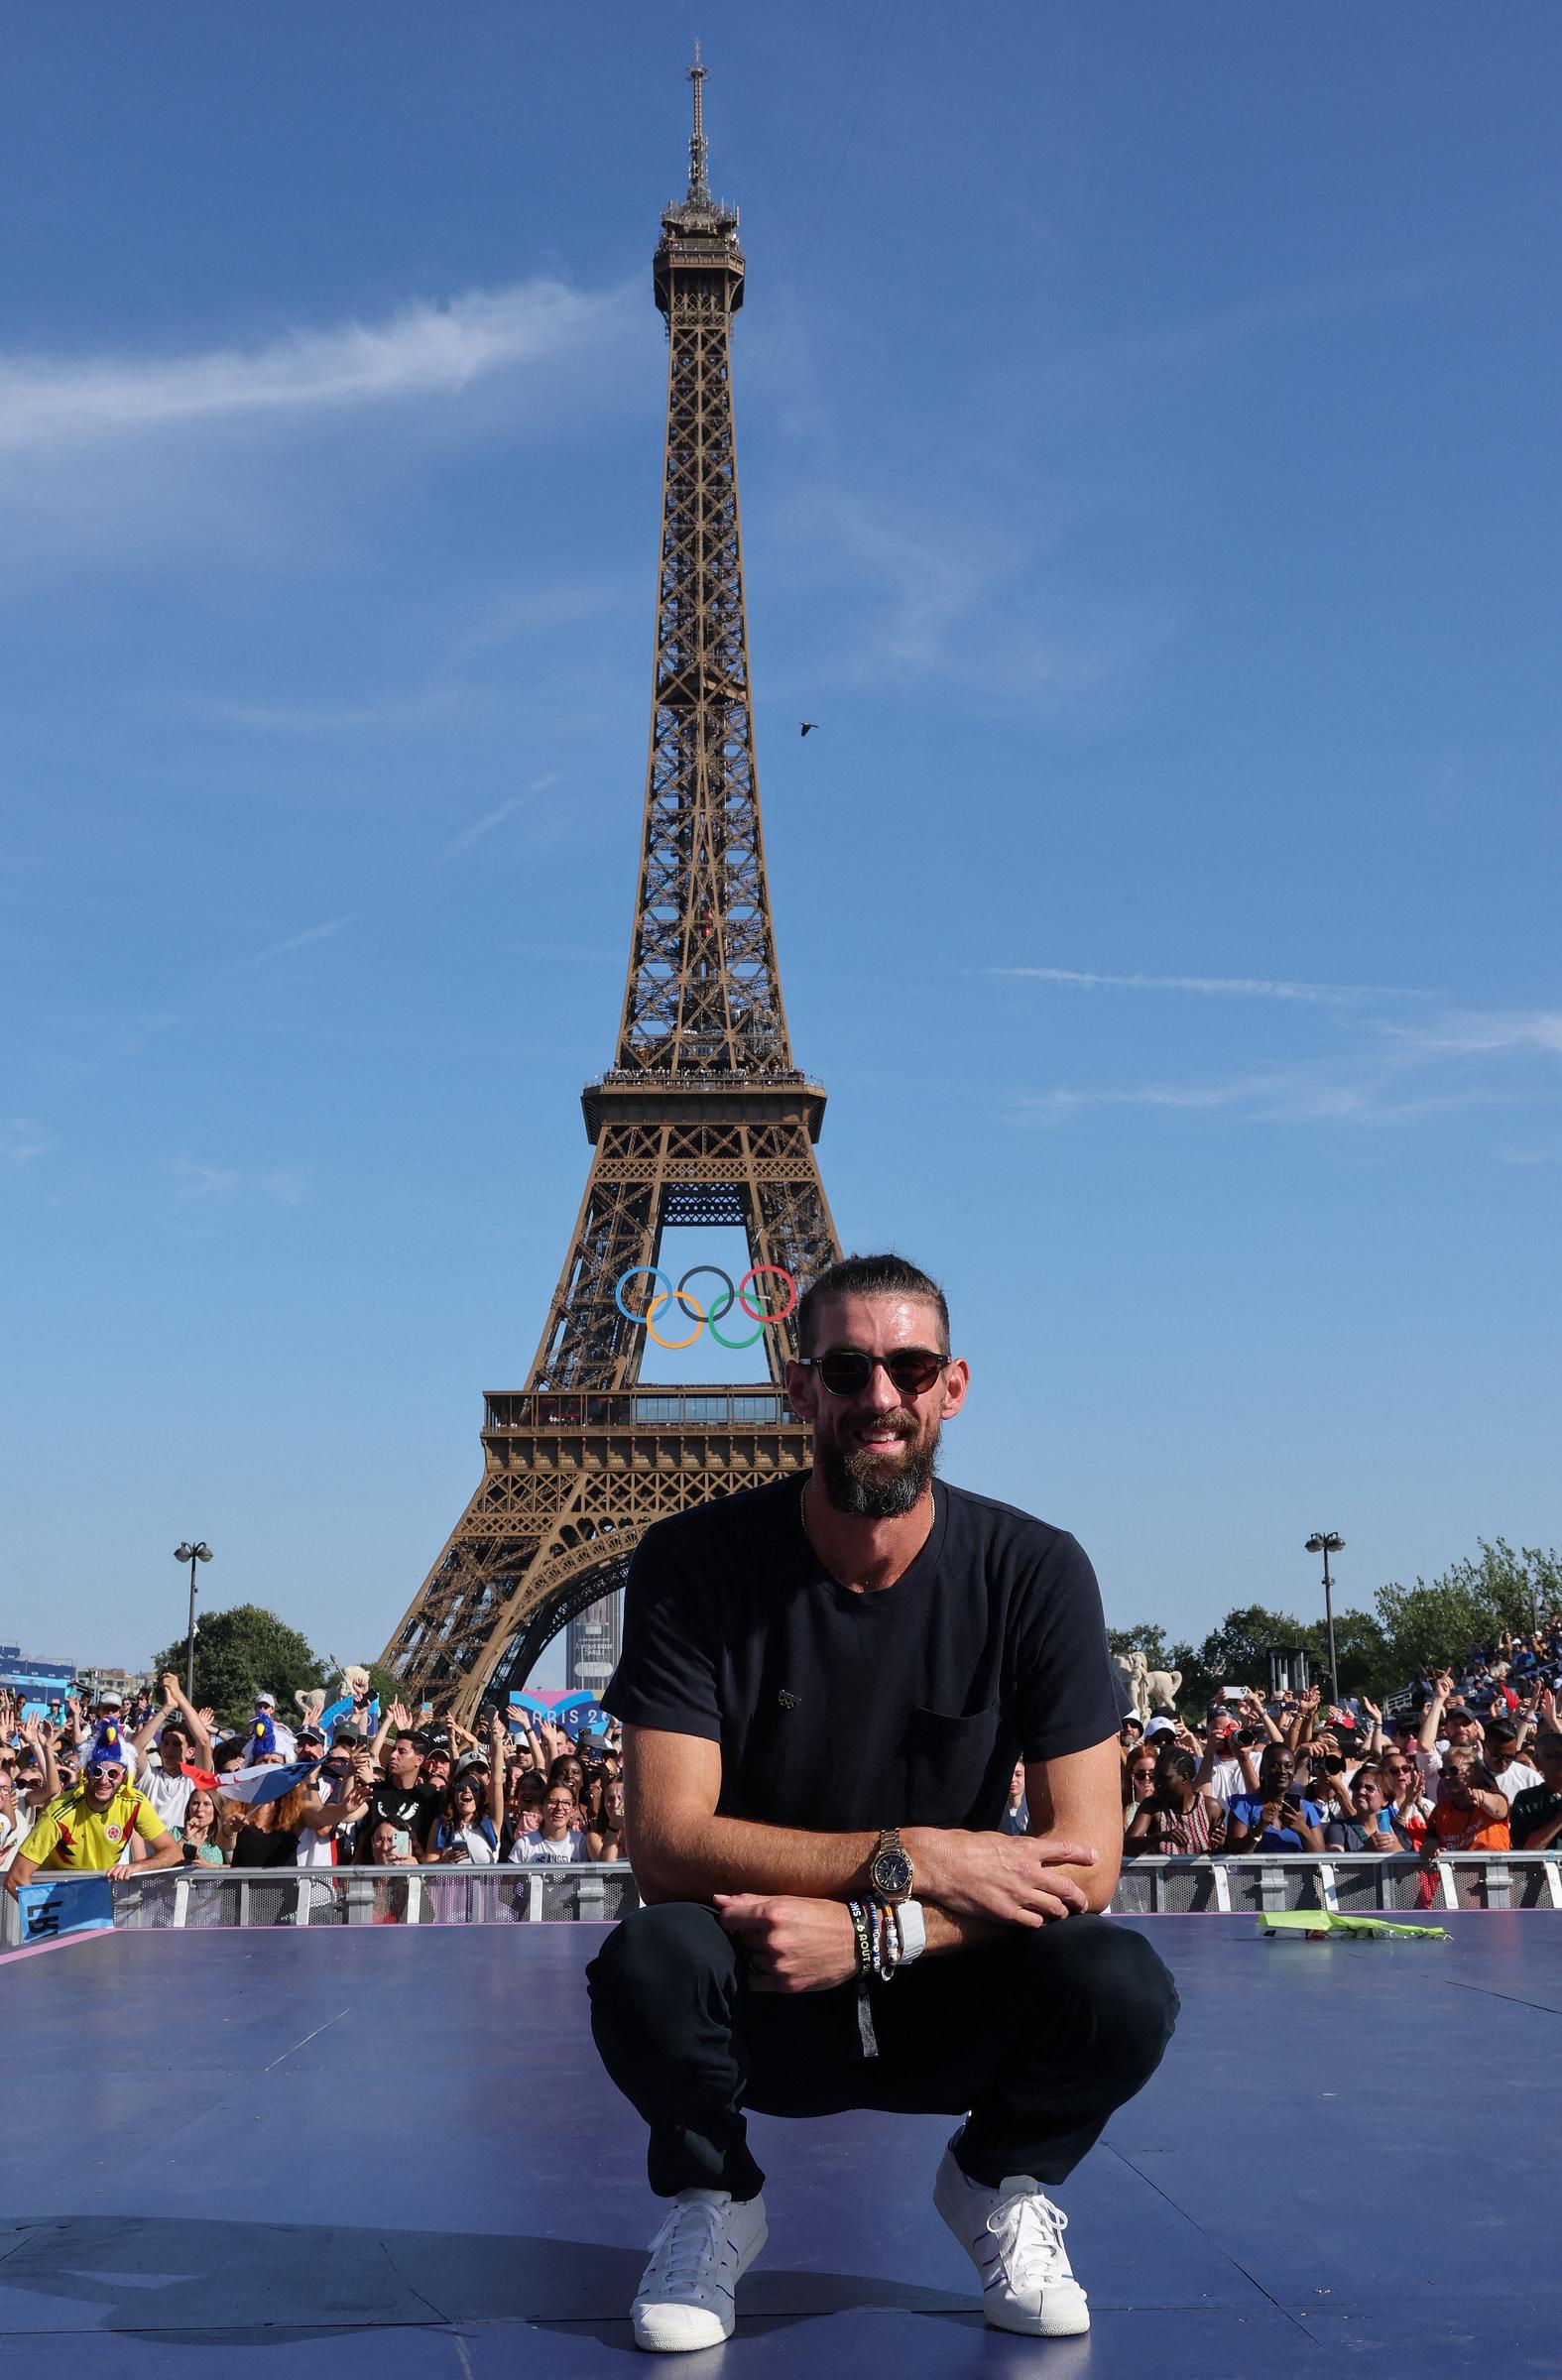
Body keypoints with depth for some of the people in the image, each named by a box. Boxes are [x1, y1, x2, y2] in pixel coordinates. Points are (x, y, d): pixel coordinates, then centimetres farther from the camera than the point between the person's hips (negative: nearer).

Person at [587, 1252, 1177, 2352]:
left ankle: (1000, 2185, 8)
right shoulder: (696, 1562, -13)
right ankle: (714, 2201, 3)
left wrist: (871, 1930, -27)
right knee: (645, 1964, -33)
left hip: (955, 2004, 1)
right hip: (765, 2010, -1)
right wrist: (911, 1859, -27)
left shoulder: (1034, 1570, -11)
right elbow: (667, 1841, -19)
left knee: (1124, 1984, -29)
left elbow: (1084, 1862, -14)